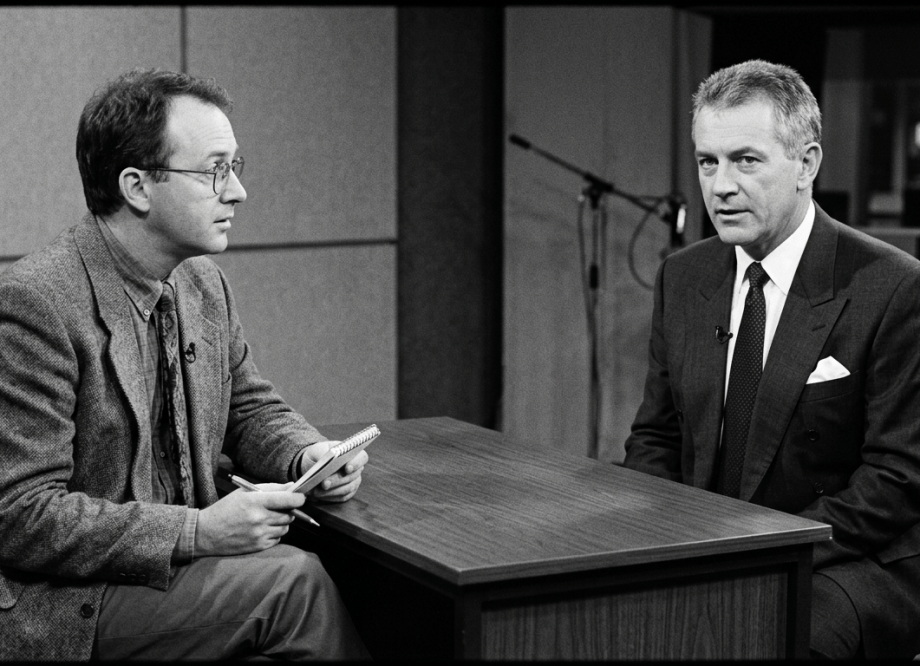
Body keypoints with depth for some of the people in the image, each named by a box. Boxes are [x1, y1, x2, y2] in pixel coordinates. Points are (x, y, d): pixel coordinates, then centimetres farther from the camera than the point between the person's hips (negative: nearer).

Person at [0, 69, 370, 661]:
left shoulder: (205, 285, 7)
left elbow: (251, 407, 22)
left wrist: (309, 455, -1)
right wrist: (199, 531, -24)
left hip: (177, 568, 8)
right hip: (59, 613, -7)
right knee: (293, 580, -22)